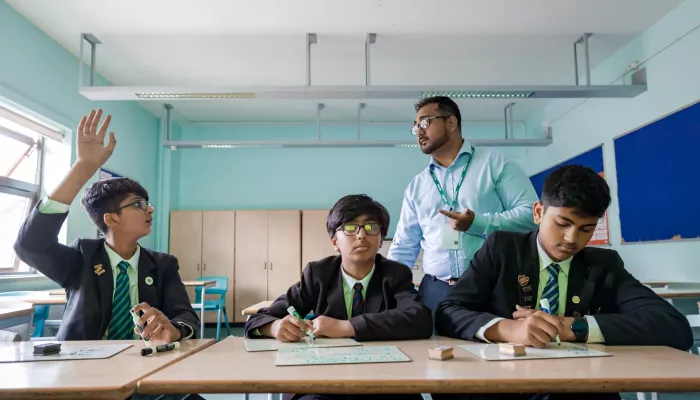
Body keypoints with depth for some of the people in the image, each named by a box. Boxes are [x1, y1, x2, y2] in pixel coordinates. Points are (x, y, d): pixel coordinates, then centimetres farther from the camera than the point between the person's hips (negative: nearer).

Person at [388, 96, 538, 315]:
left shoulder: (495, 163, 2)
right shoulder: (416, 186, 13)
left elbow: (531, 214, -6)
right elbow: (403, 248, 13)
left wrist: (478, 224, -17)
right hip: (435, 292, 3)